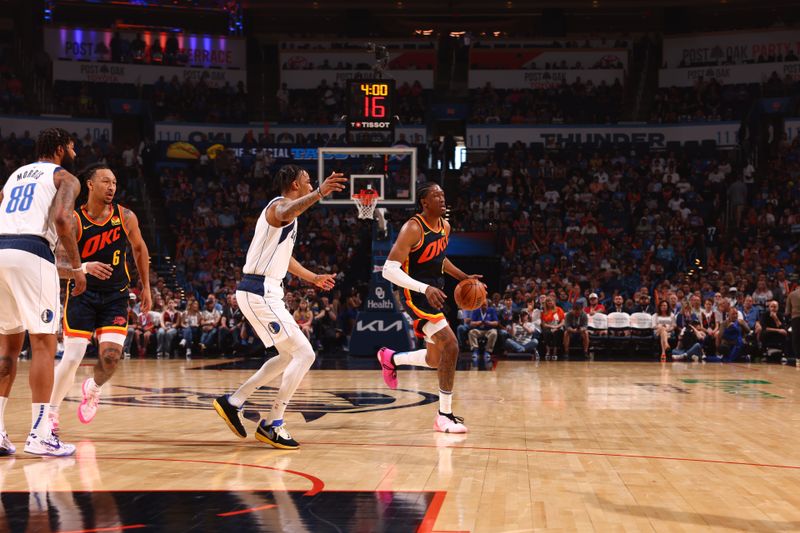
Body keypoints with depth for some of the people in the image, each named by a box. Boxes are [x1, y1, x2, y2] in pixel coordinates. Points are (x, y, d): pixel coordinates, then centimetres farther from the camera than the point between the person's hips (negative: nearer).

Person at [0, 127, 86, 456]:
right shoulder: (65, 178, 9)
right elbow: (60, 218, -11)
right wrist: (75, 266, -4)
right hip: (31, 254, -6)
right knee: (43, 344, -3)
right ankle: (39, 435, -7)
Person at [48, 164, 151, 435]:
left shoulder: (125, 217, -5)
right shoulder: (74, 220, -12)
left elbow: (139, 249, 11)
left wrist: (146, 288, 13)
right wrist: (85, 267, -35)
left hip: (115, 295, 2)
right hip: (82, 293, -2)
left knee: (111, 356, -13)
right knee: (72, 358, -7)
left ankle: (93, 389, 21)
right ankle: (52, 412, 13)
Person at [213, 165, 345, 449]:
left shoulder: (287, 210, 20)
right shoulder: (280, 205, -10)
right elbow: (286, 213, -39)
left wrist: (313, 277, 46)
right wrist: (319, 194, -56)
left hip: (264, 293, 10)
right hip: (260, 293, -10)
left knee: (289, 356, 19)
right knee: (304, 354, -10)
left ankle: (232, 402, 22)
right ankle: (272, 425, -5)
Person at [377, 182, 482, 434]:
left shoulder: (445, 226, 6)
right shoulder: (413, 229, -19)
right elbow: (389, 270, -25)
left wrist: (463, 277, 12)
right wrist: (425, 288, -34)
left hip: (436, 294, 9)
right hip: (417, 295, -9)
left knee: (435, 359, 15)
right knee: (450, 346, -20)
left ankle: (390, 358, 42)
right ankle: (444, 415, -11)